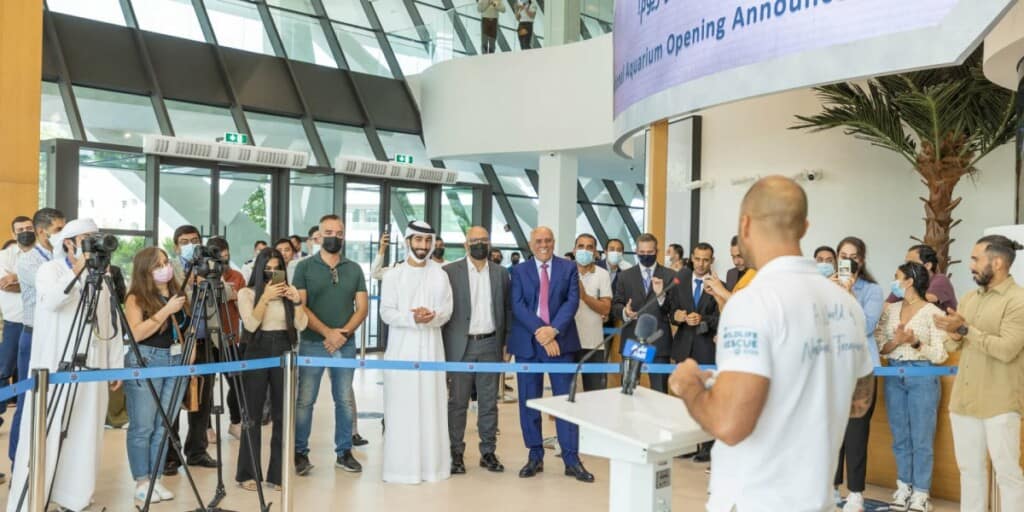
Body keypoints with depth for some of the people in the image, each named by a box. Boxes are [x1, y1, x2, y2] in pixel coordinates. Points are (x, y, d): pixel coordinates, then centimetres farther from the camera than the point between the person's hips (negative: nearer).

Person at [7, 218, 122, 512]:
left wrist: (116, 364, 9)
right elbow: (51, 301, -21)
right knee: (46, 432, -5)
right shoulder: (50, 269, 0)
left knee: (84, 432, 4)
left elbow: (110, 323, 13)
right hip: (55, 366, -4)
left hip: (91, 368, 4)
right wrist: (78, 271, -24)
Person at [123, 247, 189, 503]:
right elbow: (136, 334, -17)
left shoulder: (176, 293, 11)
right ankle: (142, 482, 9)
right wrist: (166, 310, -19)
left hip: (176, 361, 5)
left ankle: (155, 479, 16)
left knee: (163, 426, 8)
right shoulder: (136, 297, -5)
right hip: (145, 362, -5)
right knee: (142, 427, -1)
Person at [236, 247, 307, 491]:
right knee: (252, 414, 0)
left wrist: (297, 301, -13)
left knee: (282, 415, 4)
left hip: (283, 352, 2)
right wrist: (265, 297, -17)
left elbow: (301, 325, 0)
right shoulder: (247, 293, 2)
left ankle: (278, 473, 12)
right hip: (257, 352, -2)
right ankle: (247, 473, 9)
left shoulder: (288, 291, 9)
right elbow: (251, 324, -11)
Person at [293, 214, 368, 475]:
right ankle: (301, 453, 11)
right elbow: (300, 306, -6)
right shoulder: (305, 266, 2)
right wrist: (327, 332, -13)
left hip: (346, 344, 3)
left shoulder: (354, 269, 9)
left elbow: (362, 307, 5)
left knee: (344, 400, 7)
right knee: (305, 400, 0)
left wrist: (343, 333, -10)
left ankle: (344, 452, 17)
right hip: (312, 343, -2)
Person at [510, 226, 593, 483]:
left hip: (560, 341, -1)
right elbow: (518, 306, -4)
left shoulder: (568, 268, 6)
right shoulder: (520, 271, 7)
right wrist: (539, 331, -17)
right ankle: (535, 456, 17)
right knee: (528, 401, 6)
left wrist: (553, 329, -17)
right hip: (528, 343, 1)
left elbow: (572, 301, -4)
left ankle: (571, 459, 6)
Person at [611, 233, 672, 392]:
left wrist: (661, 295, -20)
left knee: (659, 391, 1)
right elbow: (615, 305, 6)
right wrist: (624, 312, -16)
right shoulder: (625, 276, 10)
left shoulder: (670, 275, 5)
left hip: (659, 341, -2)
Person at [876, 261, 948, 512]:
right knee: (900, 436, 11)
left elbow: (940, 355, -9)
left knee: (921, 438, 2)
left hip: (922, 376, -5)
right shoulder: (890, 310, 8)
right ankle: (904, 488, 22)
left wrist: (915, 343, -24)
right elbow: (879, 346, 4)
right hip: (894, 375, 5)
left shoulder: (933, 312, -6)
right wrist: (895, 342, -15)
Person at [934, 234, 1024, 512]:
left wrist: (965, 329, -17)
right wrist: (955, 335, -8)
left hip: (999, 404, -7)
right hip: (963, 399, 7)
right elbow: (952, 346, 13)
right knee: (970, 468, 15)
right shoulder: (969, 298, 12)